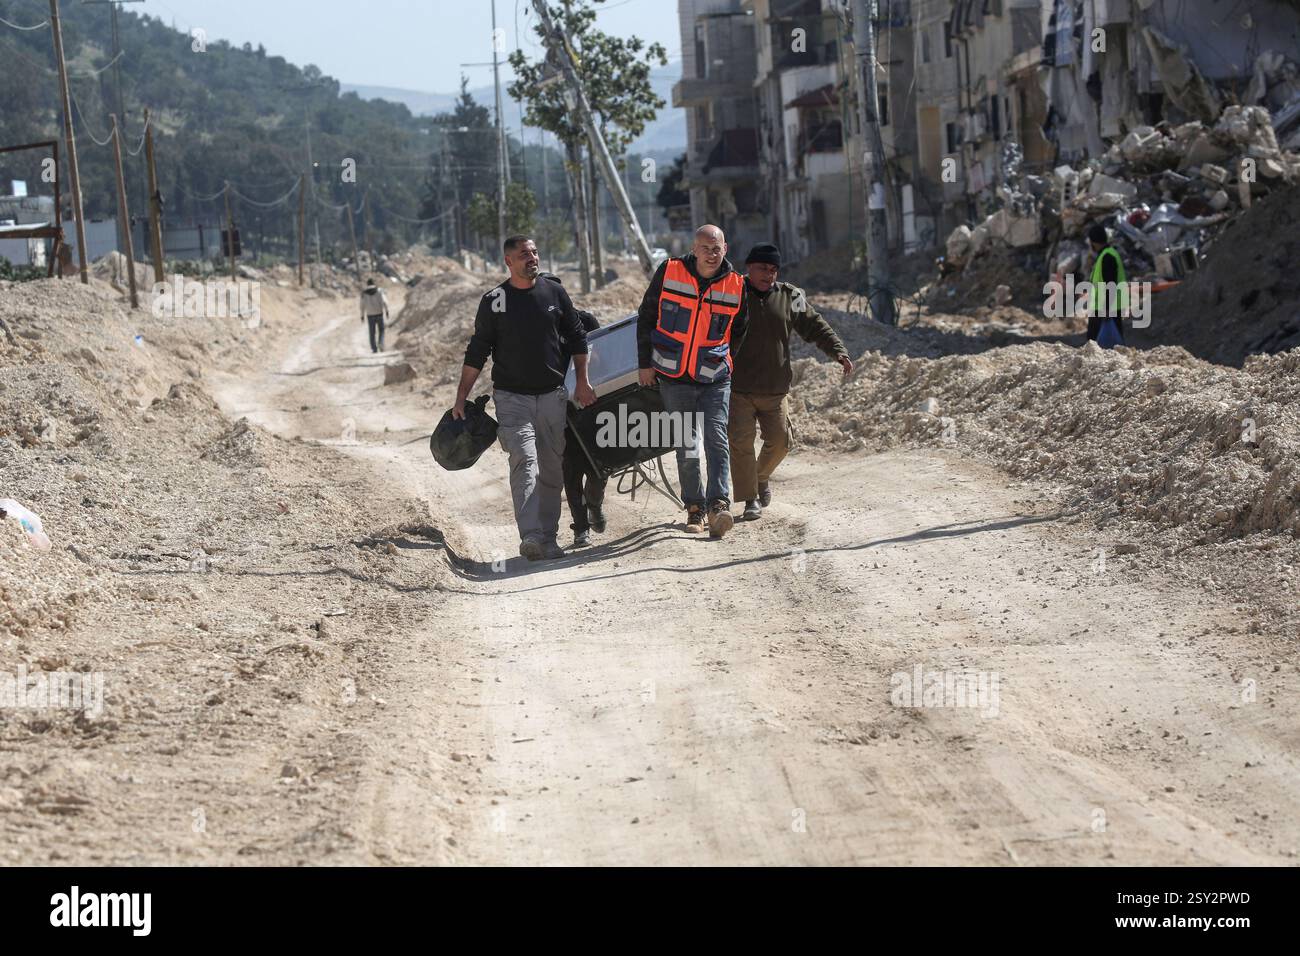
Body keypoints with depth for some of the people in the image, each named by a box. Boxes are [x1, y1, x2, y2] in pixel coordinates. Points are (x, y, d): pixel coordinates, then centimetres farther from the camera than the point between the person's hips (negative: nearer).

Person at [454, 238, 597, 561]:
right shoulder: (494, 301, 0)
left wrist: (582, 381, 9)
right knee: (524, 462, -18)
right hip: (512, 397, -3)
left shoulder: (554, 293, 6)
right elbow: (476, 353, 4)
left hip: (552, 397, 3)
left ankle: (548, 538, 13)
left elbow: (577, 338, 15)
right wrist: (461, 399, 1)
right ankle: (530, 537, -29)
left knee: (552, 470, 5)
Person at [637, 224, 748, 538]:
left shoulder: (736, 285, -3)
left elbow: (738, 332, 14)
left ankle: (719, 504, -20)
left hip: (715, 379, 0)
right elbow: (646, 318, 4)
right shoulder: (669, 273, -6)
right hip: (673, 377, 0)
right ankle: (694, 507, 13)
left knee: (716, 439, -13)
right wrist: (645, 362, 3)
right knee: (686, 444, 4)